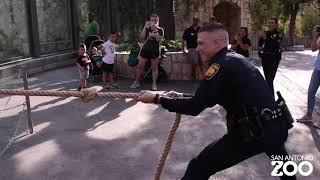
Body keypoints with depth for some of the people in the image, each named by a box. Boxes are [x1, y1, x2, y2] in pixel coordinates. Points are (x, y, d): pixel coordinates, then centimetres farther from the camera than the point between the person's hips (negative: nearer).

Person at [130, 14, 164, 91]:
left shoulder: (160, 30, 3)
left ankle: (154, 84, 9)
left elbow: (158, 39, -12)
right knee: (140, 67, 4)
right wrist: (145, 26, -13)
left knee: (154, 68, 2)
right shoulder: (147, 29, 10)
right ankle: (137, 82, 18)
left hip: (155, 51, -2)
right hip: (145, 50, 2)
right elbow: (142, 37, -6)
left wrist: (155, 30, -19)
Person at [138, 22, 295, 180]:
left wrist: (157, 99, -7)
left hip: (254, 131, -10)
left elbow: (195, 107, -15)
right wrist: (181, 96, 15)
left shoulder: (223, 65, -14)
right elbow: (207, 99, 22)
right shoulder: (235, 59, 15)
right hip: (277, 125, 10)